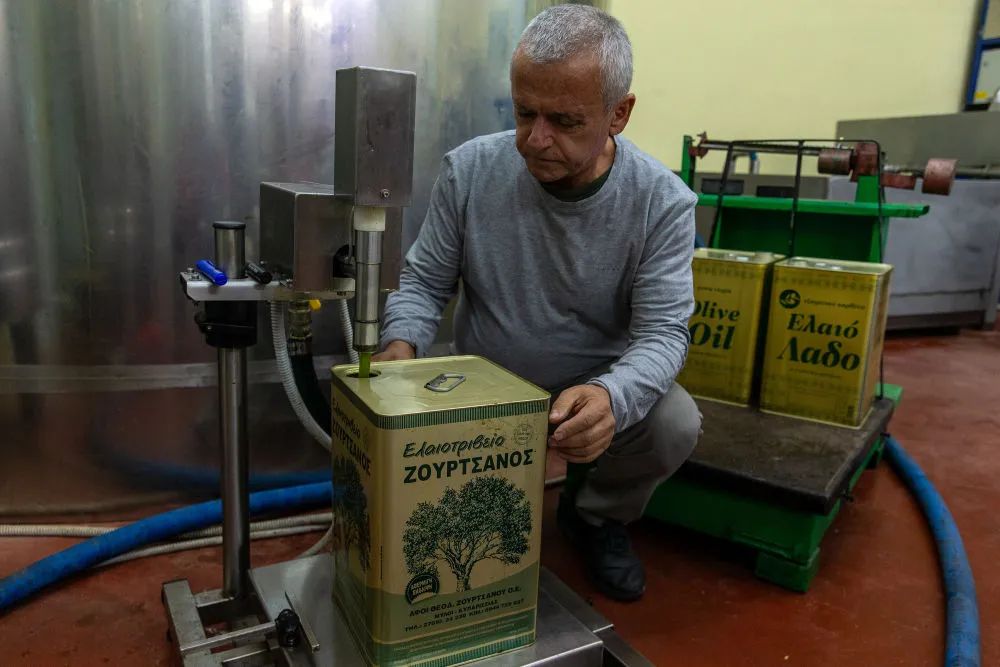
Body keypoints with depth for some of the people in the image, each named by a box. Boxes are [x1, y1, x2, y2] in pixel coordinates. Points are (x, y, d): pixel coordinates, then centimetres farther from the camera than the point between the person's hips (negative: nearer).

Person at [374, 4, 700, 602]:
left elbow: (663, 332, -21)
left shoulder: (663, 202, -17)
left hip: (600, 389, 0)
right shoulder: (469, 170, -14)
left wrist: (611, 396, -43)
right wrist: (403, 345, -27)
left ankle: (597, 517, 8)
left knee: (675, 424, -28)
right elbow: (424, 283, -5)